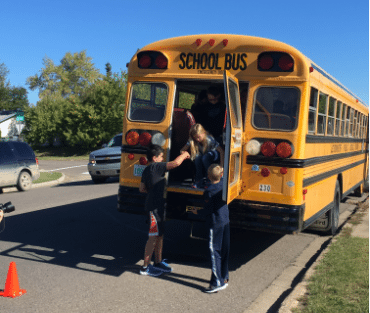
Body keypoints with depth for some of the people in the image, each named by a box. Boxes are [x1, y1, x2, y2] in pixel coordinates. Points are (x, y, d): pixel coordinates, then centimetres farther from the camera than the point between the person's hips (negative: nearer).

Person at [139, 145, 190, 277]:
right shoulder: (156, 167, -17)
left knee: (159, 235, 17)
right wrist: (184, 155, -8)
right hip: (155, 207, -10)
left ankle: (158, 262, 29)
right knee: (153, 237, -1)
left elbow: (142, 188, 16)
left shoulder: (147, 170, 11)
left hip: (158, 206, 10)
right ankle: (145, 267, 8)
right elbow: (175, 163, -26)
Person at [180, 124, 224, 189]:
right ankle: (199, 180, -22)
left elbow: (221, 151, -30)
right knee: (198, 158, -30)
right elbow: (182, 150, -11)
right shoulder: (192, 141, -18)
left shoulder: (209, 140, -31)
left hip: (214, 154, -4)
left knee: (205, 158, -36)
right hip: (203, 154, 4)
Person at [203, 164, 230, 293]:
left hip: (215, 223, -7)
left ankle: (217, 283, -1)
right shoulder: (224, 183, 0)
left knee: (214, 251, -2)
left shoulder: (209, 191, -18)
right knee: (225, 250, 14)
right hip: (226, 221, 7)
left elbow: (208, 209, -13)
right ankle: (224, 278, 25)